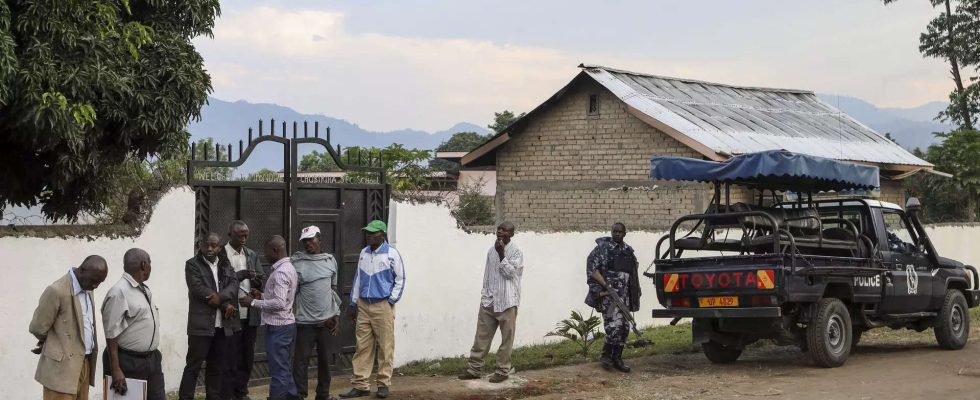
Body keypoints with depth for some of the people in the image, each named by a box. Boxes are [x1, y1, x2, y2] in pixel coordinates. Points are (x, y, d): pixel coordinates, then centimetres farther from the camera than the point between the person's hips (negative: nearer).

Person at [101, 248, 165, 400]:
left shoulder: (145, 290, 11)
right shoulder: (119, 292, -15)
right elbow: (111, 334, -18)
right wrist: (115, 369, -22)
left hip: (152, 360, 8)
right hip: (128, 363, -8)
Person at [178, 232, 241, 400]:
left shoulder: (226, 265, 14)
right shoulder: (192, 265, -1)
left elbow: (234, 285, 1)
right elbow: (199, 289, -13)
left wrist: (220, 297, -20)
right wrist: (225, 305, -13)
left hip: (223, 325, 5)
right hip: (201, 324, -5)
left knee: (217, 366, 11)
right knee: (193, 365, -4)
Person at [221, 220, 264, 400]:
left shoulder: (252, 255, 12)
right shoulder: (221, 254, -6)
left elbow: (261, 280, 9)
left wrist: (256, 281, -14)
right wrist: (242, 274, -24)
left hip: (250, 314, 5)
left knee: (247, 357, 11)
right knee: (230, 357, -1)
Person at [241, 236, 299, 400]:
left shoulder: (280, 272, -19)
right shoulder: (287, 268, 13)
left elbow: (279, 303, -26)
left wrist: (253, 302, -19)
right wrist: (262, 295, 9)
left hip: (278, 327, -10)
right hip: (284, 325, 10)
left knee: (279, 371, -4)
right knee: (283, 369, 15)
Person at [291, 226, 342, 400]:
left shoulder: (330, 260, 8)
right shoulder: (298, 263, -5)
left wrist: (336, 316, 11)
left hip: (327, 321, 4)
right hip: (306, 322, -3)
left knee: (325, 360, 10)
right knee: (301, 360, -3)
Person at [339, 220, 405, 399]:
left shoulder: (392, 254, -5)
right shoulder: (364, 253, 9)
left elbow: (400, 279, 0)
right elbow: (358, 278, 16)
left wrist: (391, 300, -6)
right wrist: (353, 303, 15)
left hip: (383, 306, -5)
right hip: (363, 305, 5)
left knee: (385, 347, -1)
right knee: (362, 346, 3)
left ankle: (384, 384, 7)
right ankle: (360, 385, 6)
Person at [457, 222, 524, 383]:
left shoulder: (516, 251, -6)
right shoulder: (492, 250, 12)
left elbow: (509, 272, -16)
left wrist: (501, 253, -18)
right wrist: (484, 294, 14)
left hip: (507, 301, -6)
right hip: (489, 300, 6)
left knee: (506, 338, 1)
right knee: (482, 336, 7)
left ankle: (502, 370, 10)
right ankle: (474, 368, 11)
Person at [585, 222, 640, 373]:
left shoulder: (628, 250, 16)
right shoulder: (602, 248, -4)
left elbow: (633, 271, 26)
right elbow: (591, 269, -10)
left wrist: (636, 291, 18)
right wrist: (605, 285, -19)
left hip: (624, 295, 7)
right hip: (608, 293, -7)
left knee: (624, 327, 7)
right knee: (614, 324, -16)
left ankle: (617, 358, 16)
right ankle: (606, 355, -1)